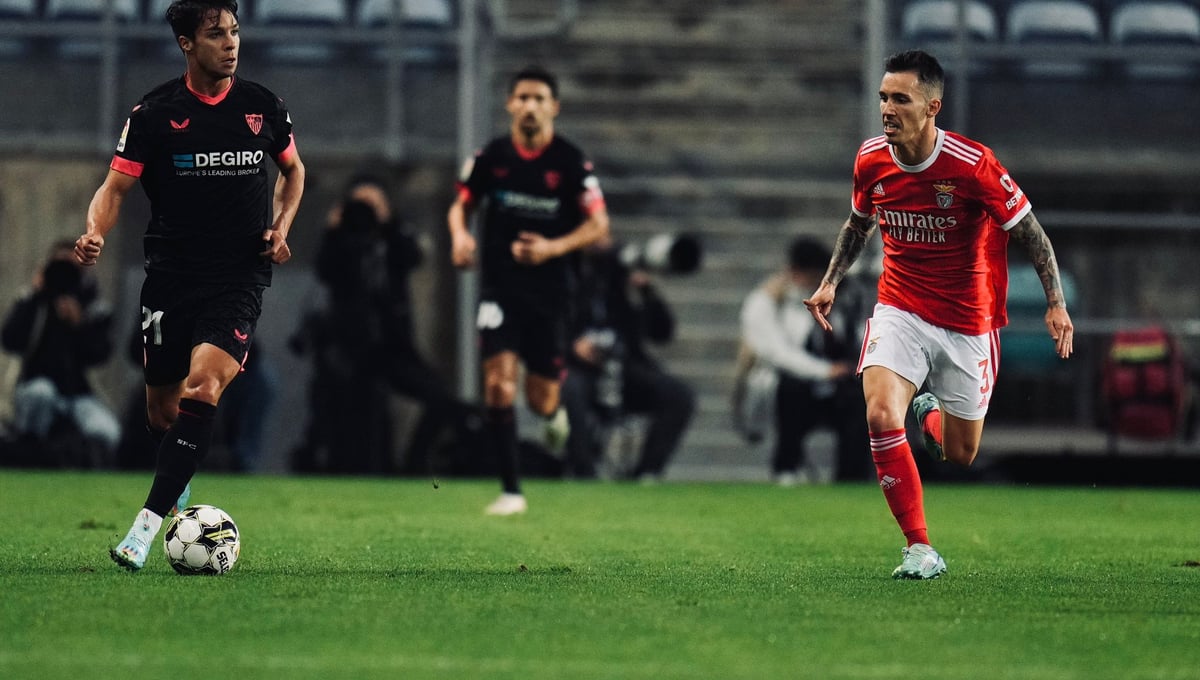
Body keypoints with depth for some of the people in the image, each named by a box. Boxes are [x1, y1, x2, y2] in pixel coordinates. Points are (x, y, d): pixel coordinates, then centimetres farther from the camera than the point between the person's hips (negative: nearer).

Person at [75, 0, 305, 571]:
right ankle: (178, 486, 43)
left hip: (240, 275, -1)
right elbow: (116, 186, -3)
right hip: (171, 273, 1)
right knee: (162, 408, 7)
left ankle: (149, 522, -26)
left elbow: (292, 170, 22)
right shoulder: (155, 112, -2)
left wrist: (281, 227, 5)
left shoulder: (262, 106, 5)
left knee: (204, 383, -23)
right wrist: (95, 233, -23)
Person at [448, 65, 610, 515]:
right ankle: (511, 490, -8)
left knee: (541, 401, 4)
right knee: (498, 385, -15)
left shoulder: (571, 162, -6)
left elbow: (599, 225, -4)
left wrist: (553, 248, -19)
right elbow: (461, 206, 12)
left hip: (549, 289, 0)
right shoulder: (491, 157, 0)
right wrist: (460, 234, -11)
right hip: (500, 286, 1)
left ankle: (555, 412, 45)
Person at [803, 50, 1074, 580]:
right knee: (881, 416, -25)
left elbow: (1030, 232, -9)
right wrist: (831, 280, 7)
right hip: (900, 311, 2)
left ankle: (930, 414, 47)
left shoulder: (972, 164, -20)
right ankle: (920, 549, -15)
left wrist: (1056, 303, -15)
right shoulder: (871, 160, -7)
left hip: (967, 323, -2)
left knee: (959, 455, 8)